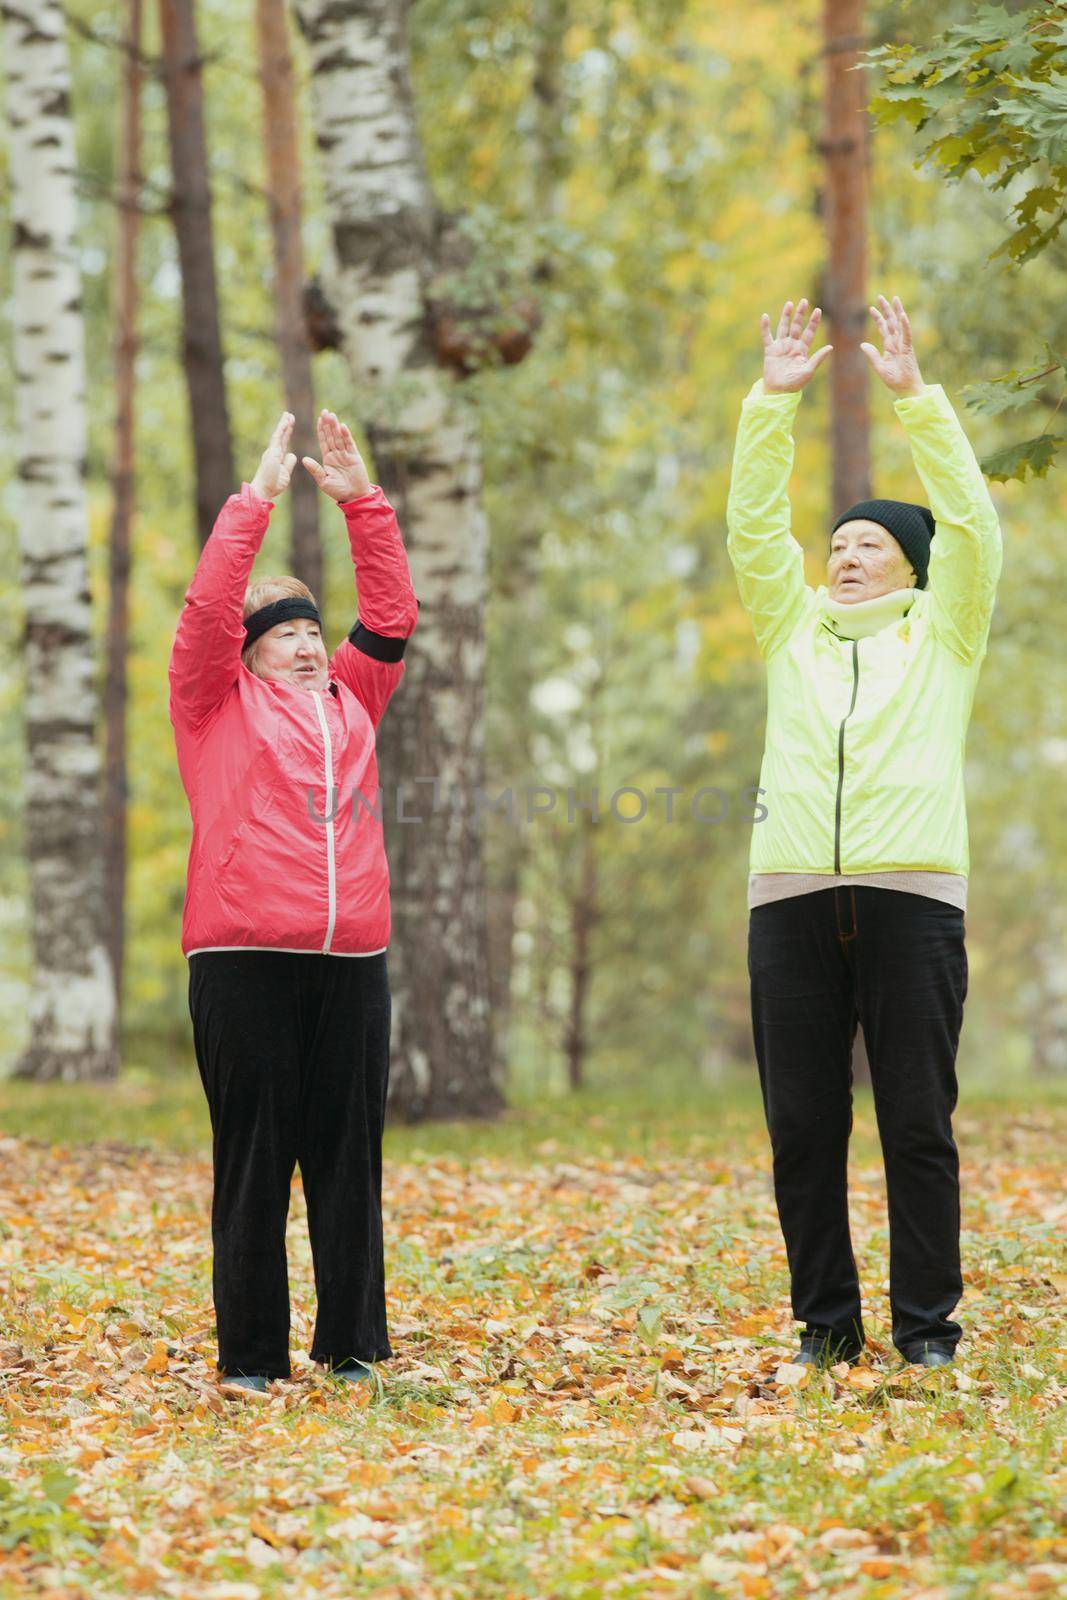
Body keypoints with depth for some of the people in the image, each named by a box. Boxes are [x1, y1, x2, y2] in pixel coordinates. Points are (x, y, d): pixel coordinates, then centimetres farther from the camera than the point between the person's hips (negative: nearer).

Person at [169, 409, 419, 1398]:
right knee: (254, 1158, -1)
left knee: (349, 1156, 5)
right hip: (244, 962, -4)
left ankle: (352, 1345, 12)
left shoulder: (351, 701, 19)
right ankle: (250, 1354, 3)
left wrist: (361, 501, 12)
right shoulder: (219, 704, 8)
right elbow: (207, 603, -3)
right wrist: (258, 497, -1)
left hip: (352, 961, 4)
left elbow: (391, 613, 17)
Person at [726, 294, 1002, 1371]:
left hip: (910, 898, -3)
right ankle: (825, 1321, 12)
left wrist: (913, 393, -2)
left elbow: (969, 522, 2)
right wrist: (774, 401, 6)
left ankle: (927, 1324, 5)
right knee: (802, 1127, 3)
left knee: (918, 1124, -2)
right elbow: (753, 527, 13)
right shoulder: (791, 632, 21)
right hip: (791, 903, 3)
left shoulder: (940, 635, 13)